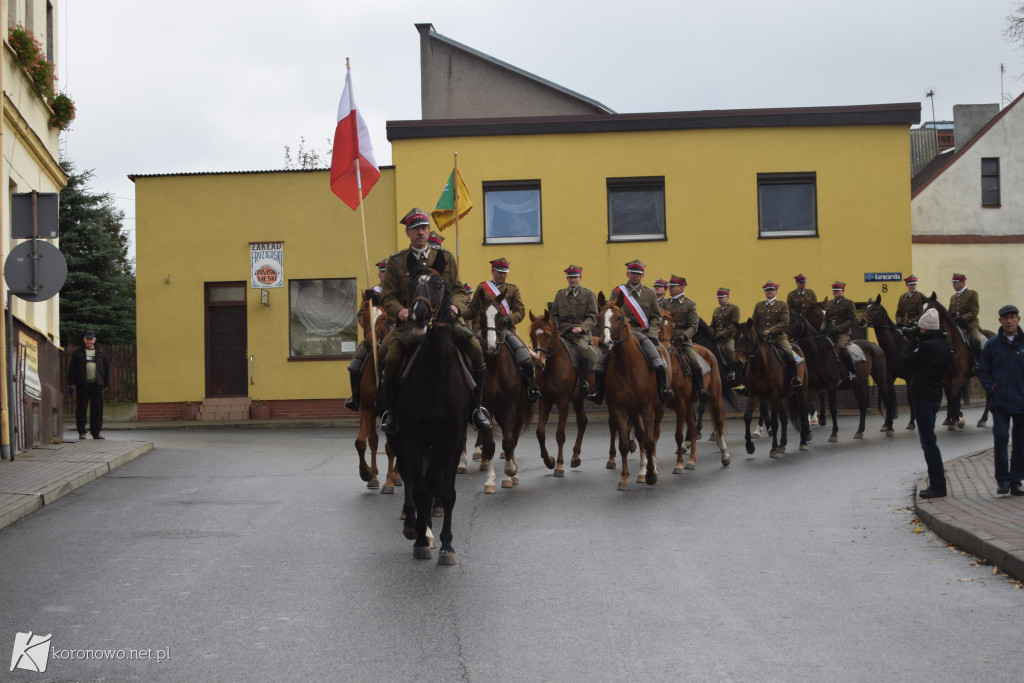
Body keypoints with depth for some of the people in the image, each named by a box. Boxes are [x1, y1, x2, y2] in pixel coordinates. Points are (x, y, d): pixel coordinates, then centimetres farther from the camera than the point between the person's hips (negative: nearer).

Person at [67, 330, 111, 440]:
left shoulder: (101, 353, 13)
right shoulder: (78, 352, 8)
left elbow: (107, 368, 13)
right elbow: (72, 368, 5)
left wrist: (106, 383, 7)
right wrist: (72, 383, -2)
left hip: (97, 385, 2)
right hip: (82, 385, -1)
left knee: (97, 409, 2)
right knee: (81, 408, -1)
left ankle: (96, 432, 8)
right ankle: (81, 432, 5)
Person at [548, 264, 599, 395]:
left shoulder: (589, 294, 9)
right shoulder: (560, 295, 19)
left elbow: (592, 317, 2)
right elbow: (554, 315, 20)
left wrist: (581, 327, -16)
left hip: (580, 333, -3)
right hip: (561, 332, 4)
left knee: (583, 349, -35)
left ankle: (583, 383, -26)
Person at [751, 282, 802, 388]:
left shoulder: (783, 306, 5)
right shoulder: (758, 306, 15)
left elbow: (785, 323, -6)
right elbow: (753, 323, 17)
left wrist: (770, 331, -16)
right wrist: (759, 333, -1)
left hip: (779, 337, -3)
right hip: (762, 339, 3)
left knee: (789, 353, -22)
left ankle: (795, 378, -10)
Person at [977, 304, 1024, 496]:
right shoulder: (992, 345, 4)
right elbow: (983, 372, 8)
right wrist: (992, 390, -5)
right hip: (1000, 402, -1)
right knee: (1000, 437, -10)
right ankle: (1002, 480, 0)